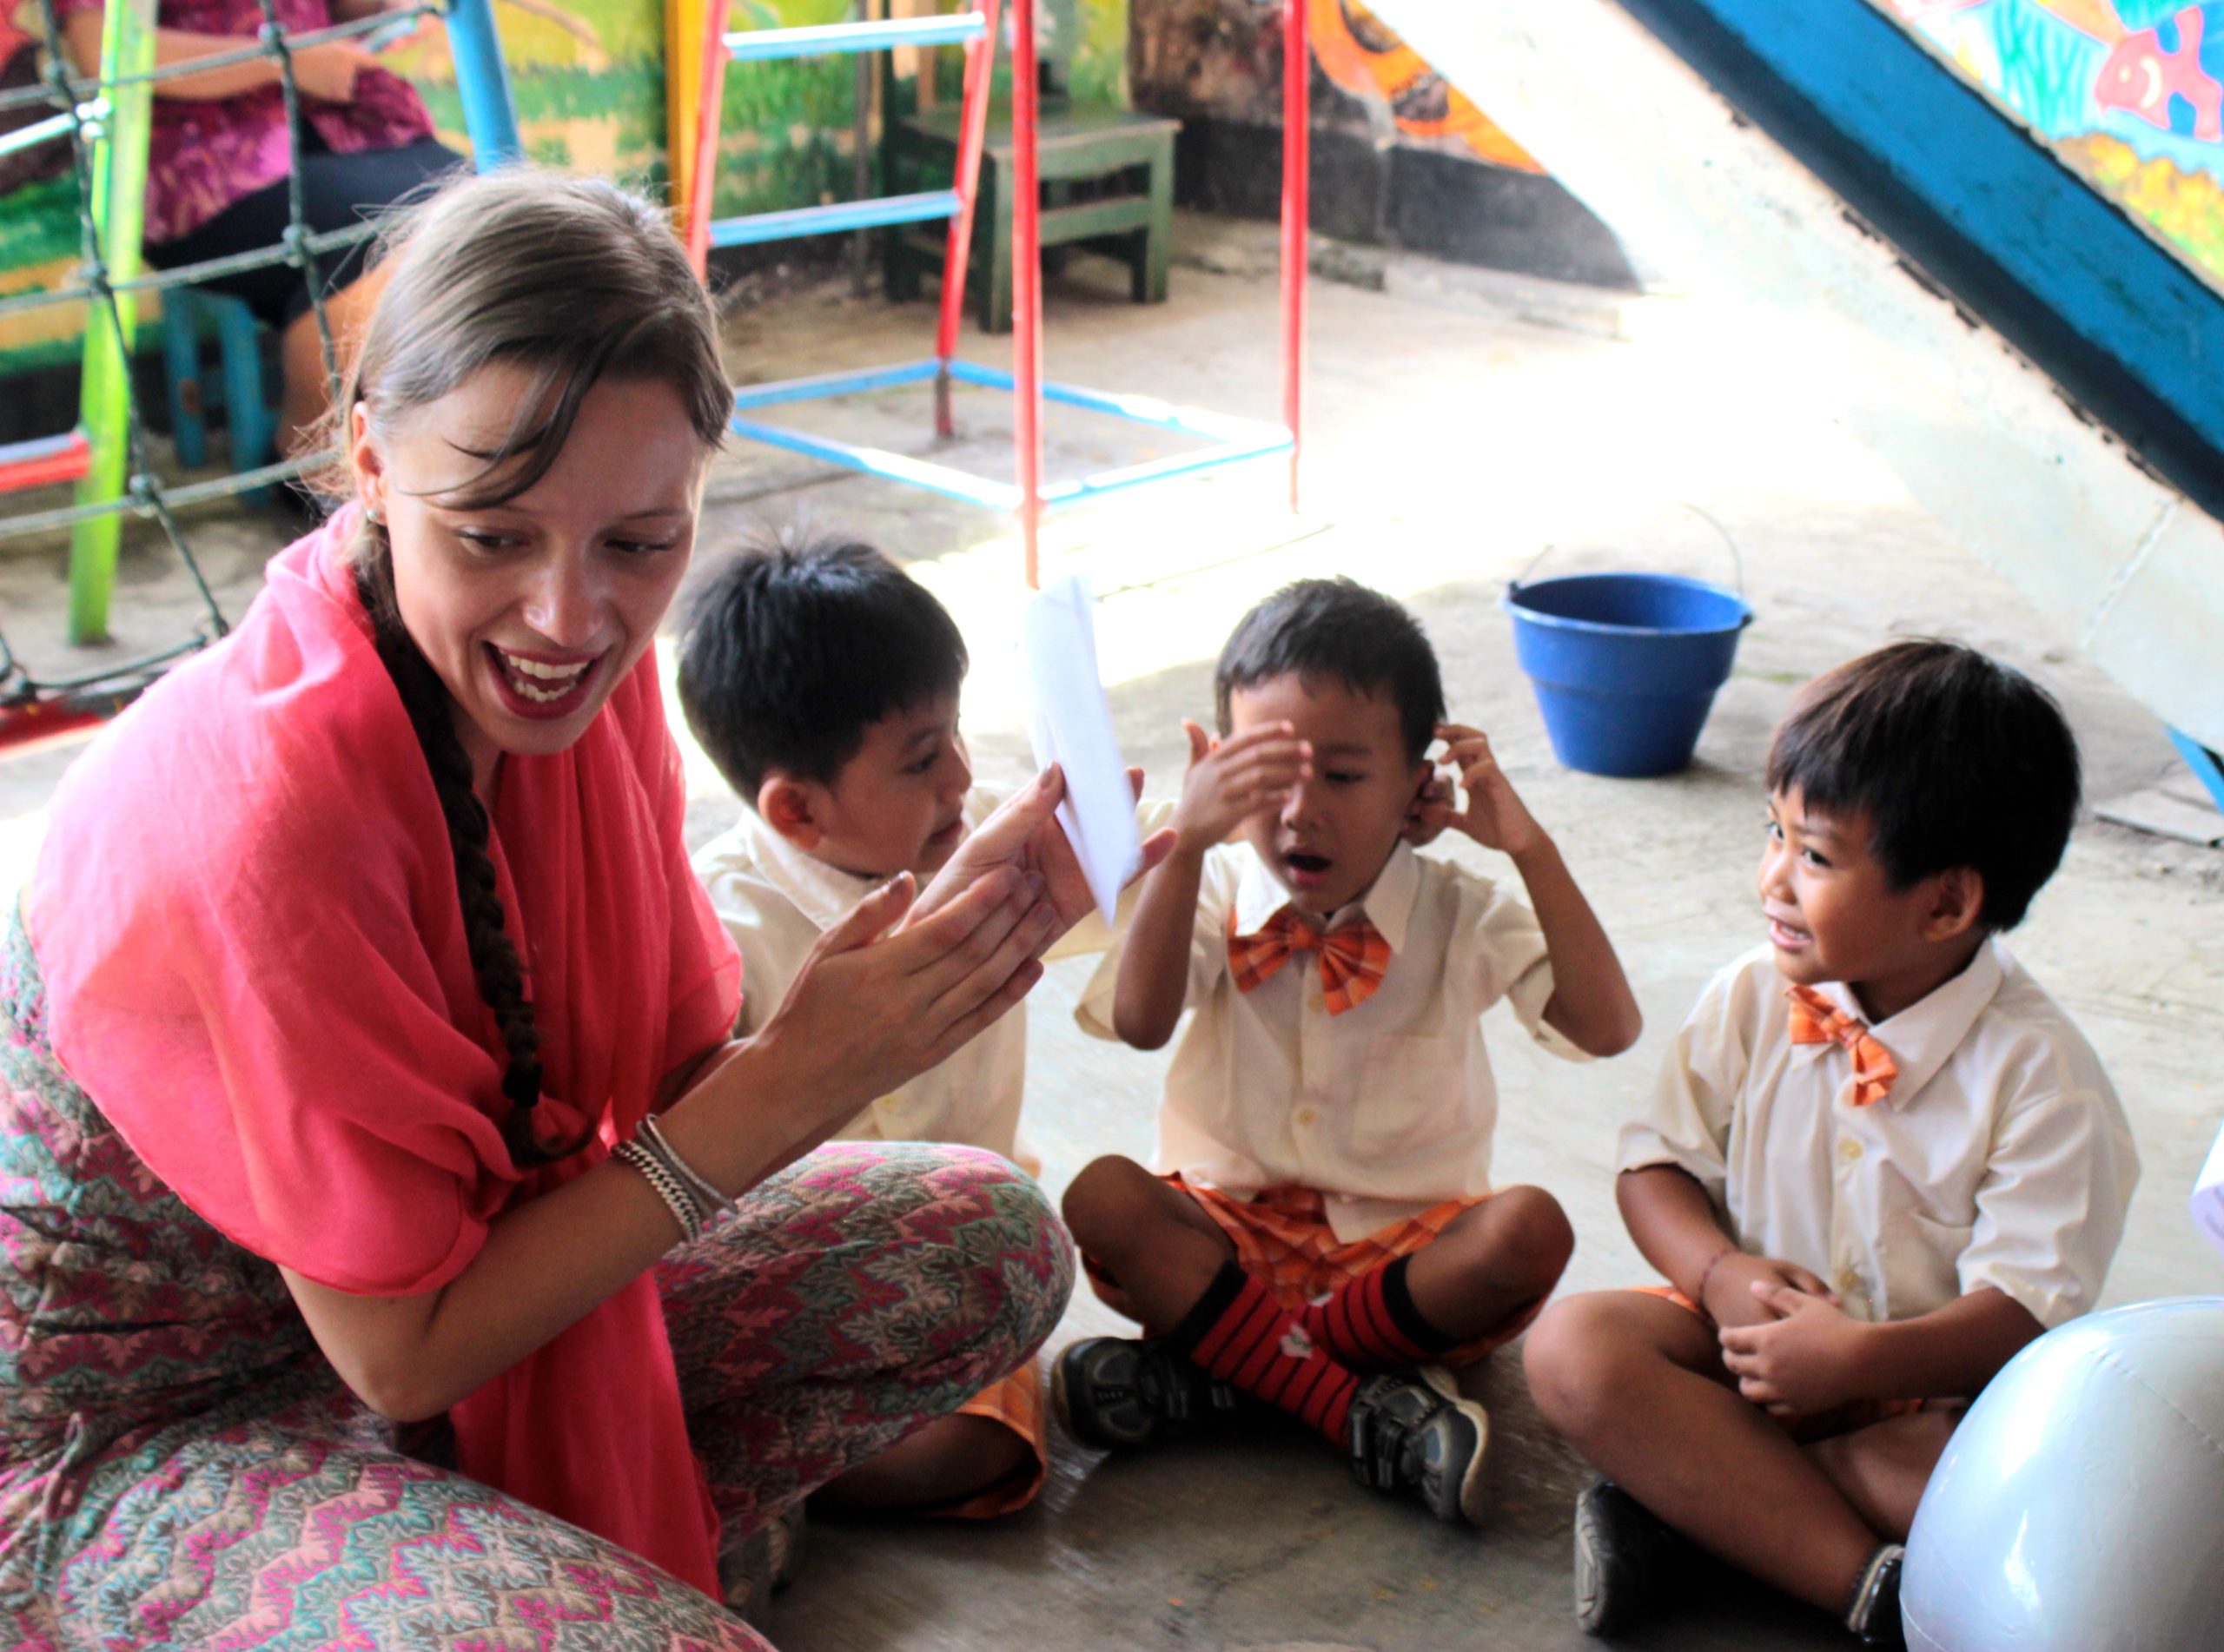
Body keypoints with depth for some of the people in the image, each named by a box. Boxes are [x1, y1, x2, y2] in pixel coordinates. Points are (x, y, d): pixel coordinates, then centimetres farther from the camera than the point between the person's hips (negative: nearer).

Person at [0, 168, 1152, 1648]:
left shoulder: (580, 672, -9)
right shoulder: (253, 808, -32)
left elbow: (680, 1073, -6)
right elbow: (402, 1350, -24)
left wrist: (933, 954, -22)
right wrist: (788, 1090, -28)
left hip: (464, 1271, 8)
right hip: (145, 1441, -7)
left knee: (991, 1245, 2)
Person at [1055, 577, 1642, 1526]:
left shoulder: (1458, 916, -2)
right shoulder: (1218, 894, -2)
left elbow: (1606, 1029, -17)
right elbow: (1141, 1021, -22)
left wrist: (1529, 849, -23)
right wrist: (1185, 841, -32)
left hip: (1406, 1246, 0)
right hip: (1231, 1231, 0)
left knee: (1530, 1228, -30)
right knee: (1101, 1198, -29)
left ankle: (1219, 1370, -24)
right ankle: (1365, 1412, -30)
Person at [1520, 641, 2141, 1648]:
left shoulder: (2038, 1071, -13)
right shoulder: (1752, 1000, -2)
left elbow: (2032, 1305, -16)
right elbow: (1657, 1162, 3)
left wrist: (1860, 1357, -30)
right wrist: (1725, 1277, -18)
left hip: (1928, 1386, -3)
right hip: (1753, 1333, 3)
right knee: (1573, 1347, -25)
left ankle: (1688, 1495, -22)